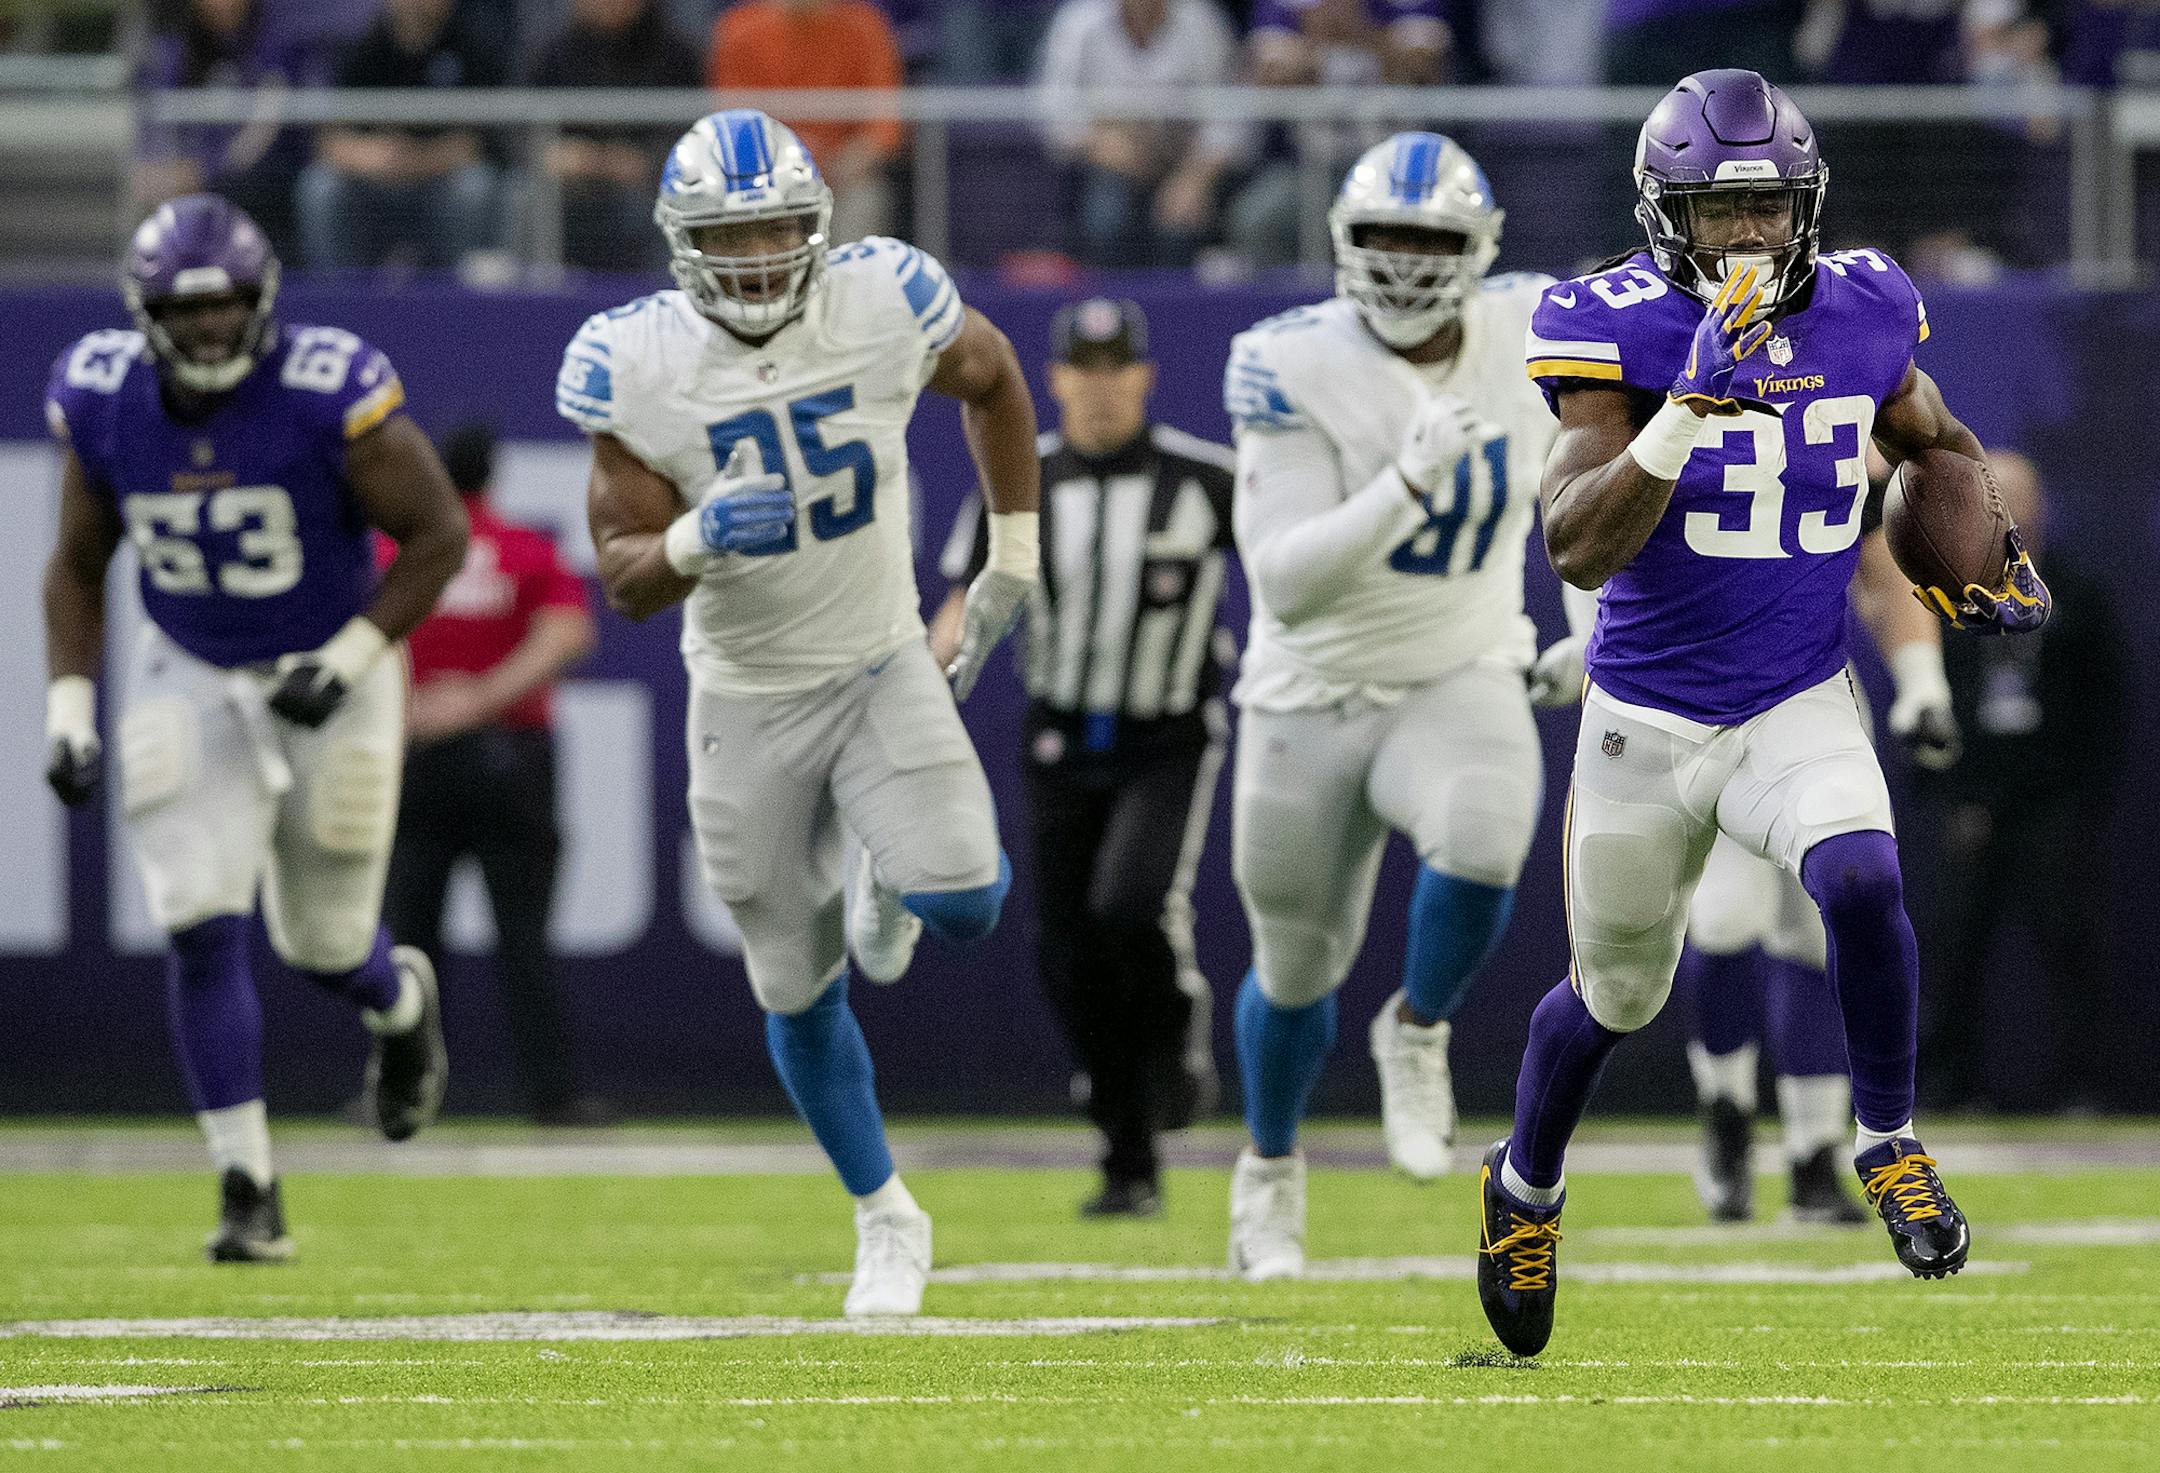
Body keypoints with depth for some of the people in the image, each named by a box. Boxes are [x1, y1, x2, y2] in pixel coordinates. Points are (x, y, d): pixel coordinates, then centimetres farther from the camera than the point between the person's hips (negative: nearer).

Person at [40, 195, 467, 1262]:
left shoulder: (330, 395, -23)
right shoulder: (101, 402, -11)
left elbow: (437, 535, -13)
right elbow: (78, 566, 4)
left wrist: (349, 661, -20)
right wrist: (69, 712, -5)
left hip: (327, 675, -2)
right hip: (190, 682, 2)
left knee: (323, 944, 7)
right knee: (202, 929, -13)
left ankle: (401, 1004, 46)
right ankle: (247, 1193, -4)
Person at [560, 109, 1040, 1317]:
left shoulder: (884, 303, -15)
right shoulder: (636, 367, -17)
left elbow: (993, 380, 8)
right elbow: (626, 580, -13)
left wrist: (1014, 557, 9)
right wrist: (695, 539, -35)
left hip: (887, 671, 0)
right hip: (749, 704, 0)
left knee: (965, 904, -22)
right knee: (798, 994, 7)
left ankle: (888, 890, 16)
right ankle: (885, 1220, 29)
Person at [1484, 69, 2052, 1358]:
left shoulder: (1861, 317, -4)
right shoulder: (1621, 331, -17)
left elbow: (1930, 441, 20)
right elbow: (1578, 549, -28)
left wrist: (1997, 557, 10)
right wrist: (1688, 409, -38)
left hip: (1800, 707, 1)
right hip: (1646, 721, -1)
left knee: (1862, 883, -29)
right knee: (1617, 994, 15)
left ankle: (1889, 1142, -5)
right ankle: (1525, 1187, 45)